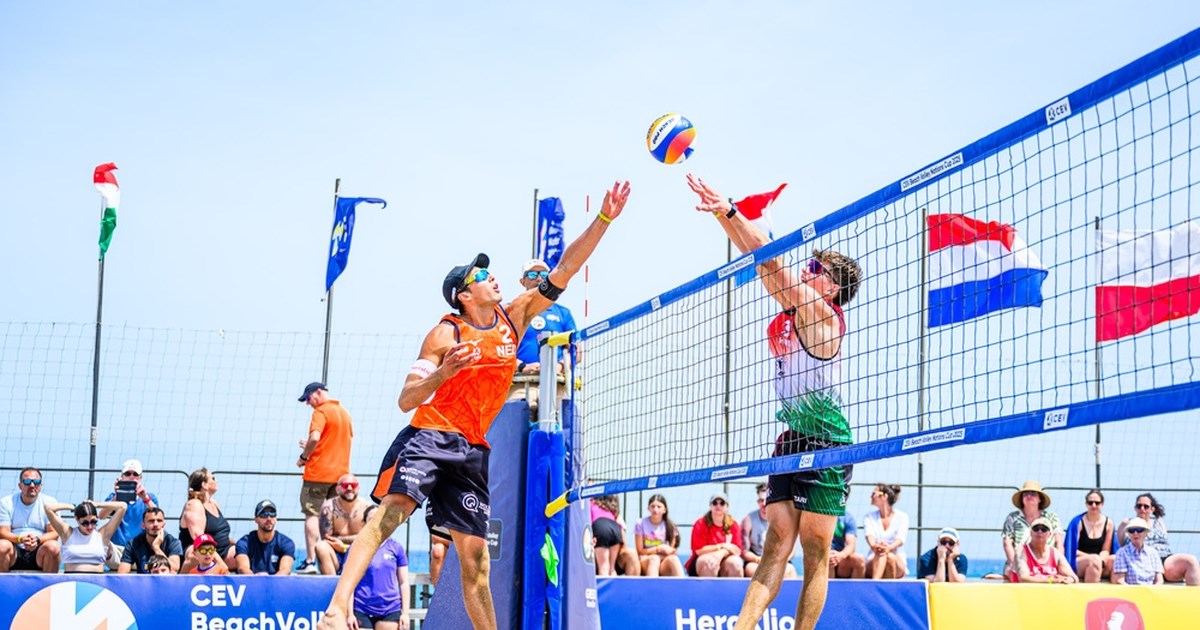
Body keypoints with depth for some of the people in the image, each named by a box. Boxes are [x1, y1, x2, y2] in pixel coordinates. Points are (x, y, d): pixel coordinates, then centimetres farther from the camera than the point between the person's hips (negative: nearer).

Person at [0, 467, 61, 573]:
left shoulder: (49, 502, 5)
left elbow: (54, 533, -2)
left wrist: (38, 540, -23)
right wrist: (21, 539, -25)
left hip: (39, 552, 0)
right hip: (15, 552, 0)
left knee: (53, 546, -31)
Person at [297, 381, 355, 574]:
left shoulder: (321, 412, -10)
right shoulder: (345, 412, 15)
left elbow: (314, 437, -24)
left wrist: (304, 457, -8)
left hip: (318, 472, -7)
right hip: (340, 472, 7)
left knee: (312, 515, -4)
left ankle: (310, 561, -8)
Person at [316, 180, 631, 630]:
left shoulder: (513, 319, 9)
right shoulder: (446, 334, -6)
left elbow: (564, 270, 8)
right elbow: (406, 400, -9)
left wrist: (604, 219, 2)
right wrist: (442, 372, -28)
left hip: (472, 450, 5)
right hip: (429, 436, -5)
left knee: (475, 552, 6)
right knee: (392, 510, -26)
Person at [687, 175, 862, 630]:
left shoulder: (822, 313, -9)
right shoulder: (794, 310, 12)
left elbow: (771, 261, -15)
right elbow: (762, 262, 11)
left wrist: (729, 212, -16)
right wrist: (722, 215, 5)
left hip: (827, 442, -8)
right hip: (792, 439, 8)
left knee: (815, 553, -2)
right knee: (776, 543, -1)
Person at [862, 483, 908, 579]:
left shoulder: (902, 517, 3)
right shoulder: (869, 517, 9)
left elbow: (900, 539, -16)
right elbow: (869, 535, -13)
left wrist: (889, 548, -41)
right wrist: (873, 546, -40)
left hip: (897, 565, 0)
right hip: (874, 562, 0)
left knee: (890, 557, -35)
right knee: (880, 553, -35)